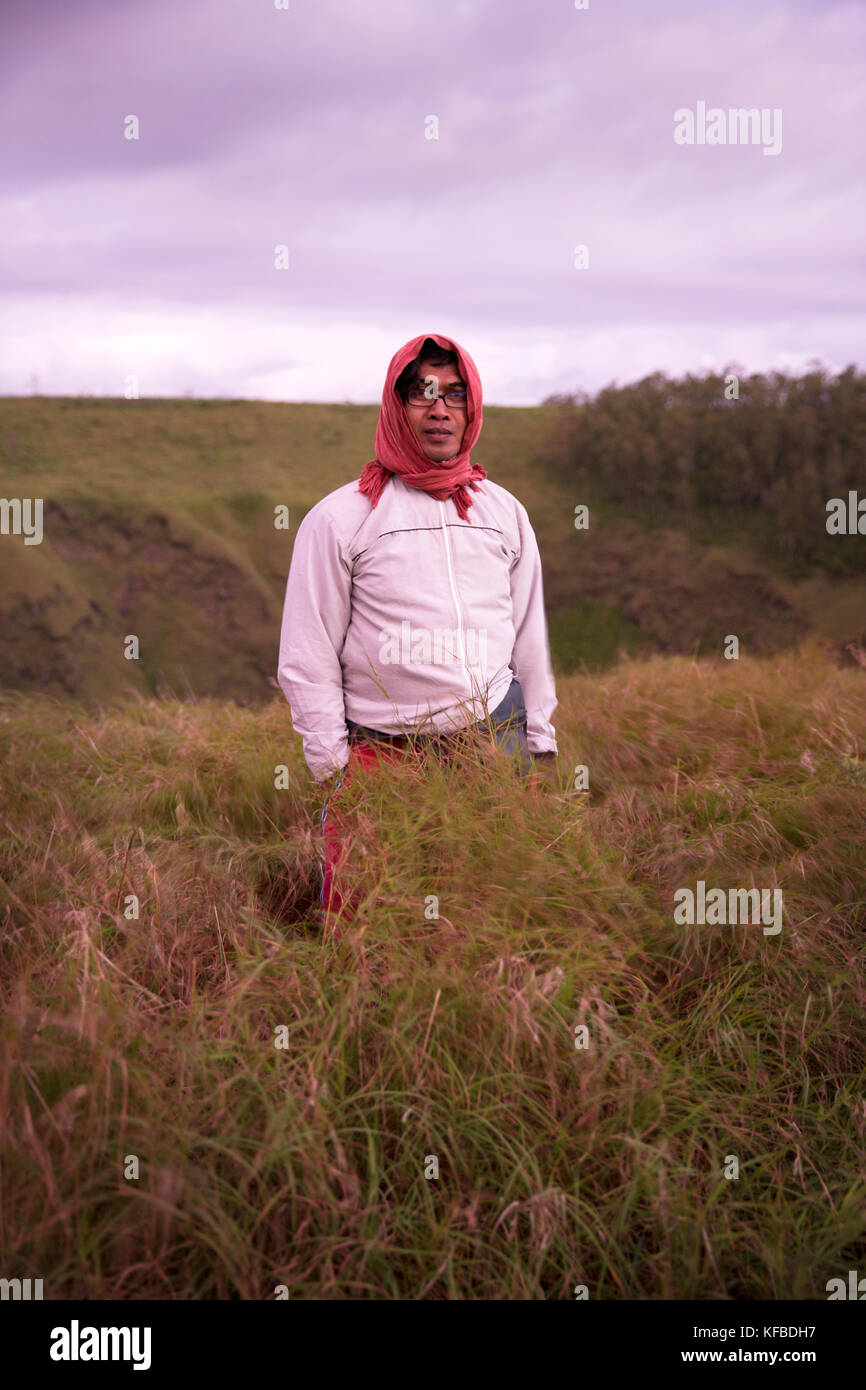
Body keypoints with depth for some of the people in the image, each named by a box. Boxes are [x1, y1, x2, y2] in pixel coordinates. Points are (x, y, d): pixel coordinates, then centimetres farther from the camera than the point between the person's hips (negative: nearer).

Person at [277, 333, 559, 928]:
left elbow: (530, 636, 18)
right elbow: (308, 659, 0)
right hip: (382, 755, -3)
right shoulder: (341, 517, -1)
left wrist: (540, 744, 15)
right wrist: (331, 766, -4)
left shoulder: (505, 512, 12)